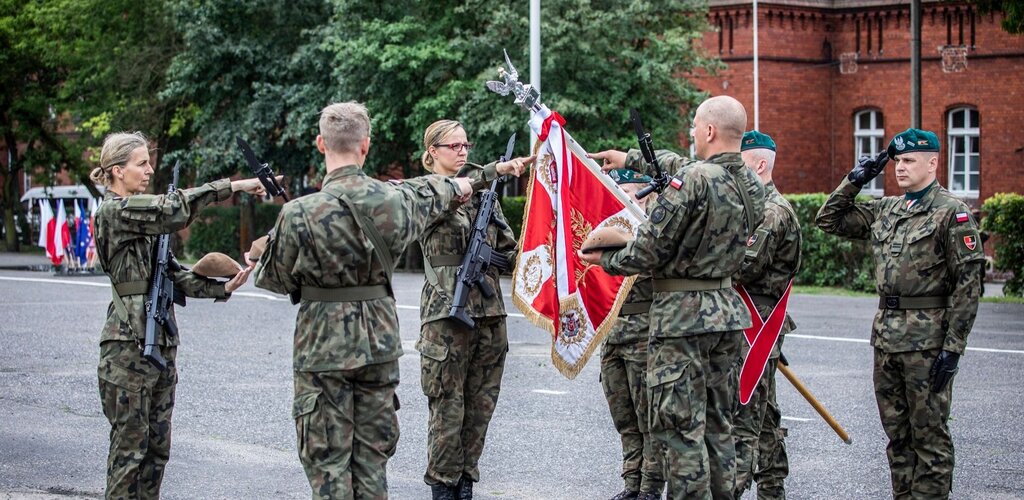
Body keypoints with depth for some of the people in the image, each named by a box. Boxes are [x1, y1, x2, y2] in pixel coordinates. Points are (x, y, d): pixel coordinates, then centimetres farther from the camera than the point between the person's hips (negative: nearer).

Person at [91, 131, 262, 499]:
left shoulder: (142, 216, 18)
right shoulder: (113, 212, -10)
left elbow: (173, 275, 14)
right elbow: (175, 209, -22)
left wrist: (222, 288, 1)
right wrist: (234, 186, -20)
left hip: (161, 341, 9)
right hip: (129, 344, -9)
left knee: (158, 444, 10)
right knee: (130, 443, -4)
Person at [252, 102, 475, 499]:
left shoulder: (299, 213, -17)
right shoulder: (392, 199, -5)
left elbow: (274, 279, -3)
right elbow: (425, 194, 20)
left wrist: (258, 258, 20)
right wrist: (455, 186, 42)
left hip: (323, 348, -4)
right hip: (379, 344, 4)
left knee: (327, 461, 2)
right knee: (371, 458, 12)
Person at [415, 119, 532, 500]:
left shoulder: (484, 194, 14)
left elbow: (507, 247, 13)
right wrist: (497, 171, -37)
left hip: (490, 312, 5)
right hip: (446, 313, -5)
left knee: (481, 405, 8)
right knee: (447, 407, -2)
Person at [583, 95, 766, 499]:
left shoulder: (692, 181, -18)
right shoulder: (752, 185, 8)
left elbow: (648, 252, -15)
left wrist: (603, 260, 3)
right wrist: (632, 159, 34)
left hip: (683, 315, -8)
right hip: (729, 311, 8)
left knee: (680, 429, -3)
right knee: (718, 425, 15)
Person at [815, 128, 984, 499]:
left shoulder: (952, 212, -7)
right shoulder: (884, 210, 13)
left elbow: (968, 283, -11)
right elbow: (829, 221, 20)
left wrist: (953, 346, -16)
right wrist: (854, 181, 8)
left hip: (927, 339, -7)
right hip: (886, 334, 7)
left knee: (929, 433, -1)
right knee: (896, 431, 13)